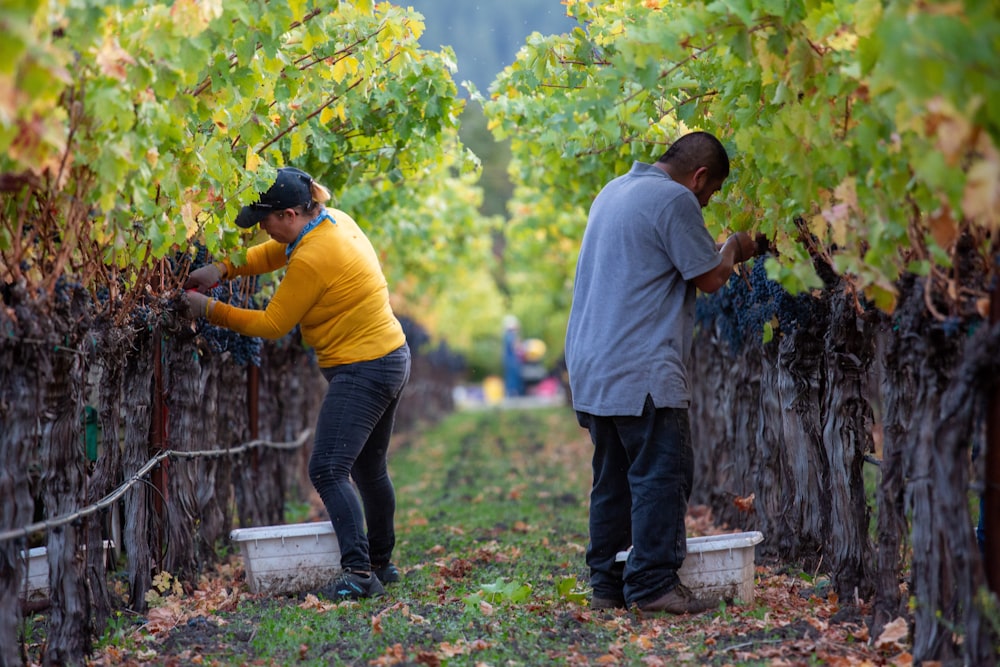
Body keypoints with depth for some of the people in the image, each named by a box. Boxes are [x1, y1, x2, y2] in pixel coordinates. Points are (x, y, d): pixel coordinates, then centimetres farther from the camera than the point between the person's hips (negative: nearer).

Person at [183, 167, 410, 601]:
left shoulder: (312, 259, -22)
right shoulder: (335, 222, 5)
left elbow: (272, 324, -14)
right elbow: (275, 253, 19)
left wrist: (210, 310, -5)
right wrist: (221, 269, 6)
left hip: (362, 370, -10)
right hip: (391, 358, 10)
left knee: (327, 471, -13)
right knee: (368, 468, 19)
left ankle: (359, 572, -17)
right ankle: (381, 565, 30)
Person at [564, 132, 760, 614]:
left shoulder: (614, 191, 20)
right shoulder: (674, 199, -9)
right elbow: (709, 277, -7)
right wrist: (734, 249, 13)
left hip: (592, 368, 9)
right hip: (642, 371, -9)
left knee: (613, 479, 11)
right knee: (663, 474, -6)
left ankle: (606, 583, 12)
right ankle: (652, 583, -9)